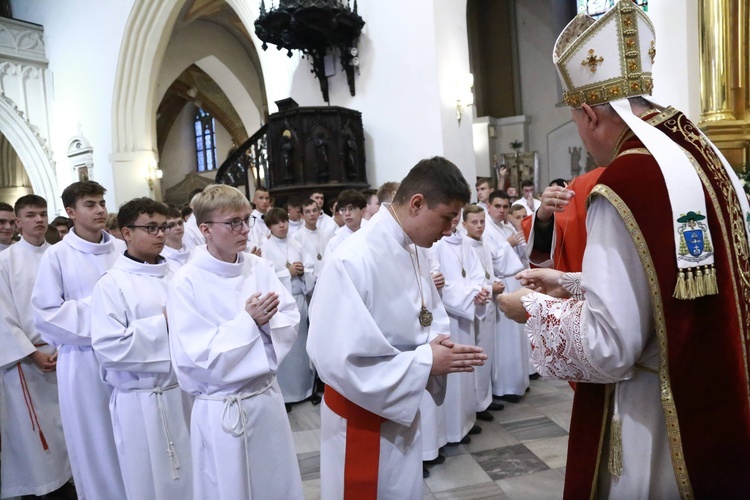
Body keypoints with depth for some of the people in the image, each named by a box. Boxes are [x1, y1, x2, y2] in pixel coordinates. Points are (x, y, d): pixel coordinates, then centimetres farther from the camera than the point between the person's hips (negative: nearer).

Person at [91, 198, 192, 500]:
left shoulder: (175, 276, 5)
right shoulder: (112, 284, -10)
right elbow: (108, 348, -19)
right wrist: (162, 323, -16)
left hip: (185, 392, 5)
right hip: (143, 401, -5)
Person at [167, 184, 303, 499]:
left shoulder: (260, 267, -3)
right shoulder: (186, 282, -16)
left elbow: (290, 322, 0)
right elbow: (197, 358, -18)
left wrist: (267, 320, -21)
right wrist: (248, 321, -21)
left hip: (268, 397, 4)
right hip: (222, 410, -4)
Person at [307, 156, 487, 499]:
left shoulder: (417, 253, 0)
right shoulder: (352, 261, -28)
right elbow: (337, 360, -29)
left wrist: (440, 347, -12)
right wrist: (424, 362, -25)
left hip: (402, 410, 7)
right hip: (361, 416, -7)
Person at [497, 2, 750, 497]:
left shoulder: (626, 183, -25)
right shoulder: (702, 154, 2)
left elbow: (607, 347, -24)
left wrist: (533, 307, -9)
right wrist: (570, 283, 14)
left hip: (657, 424, -8)